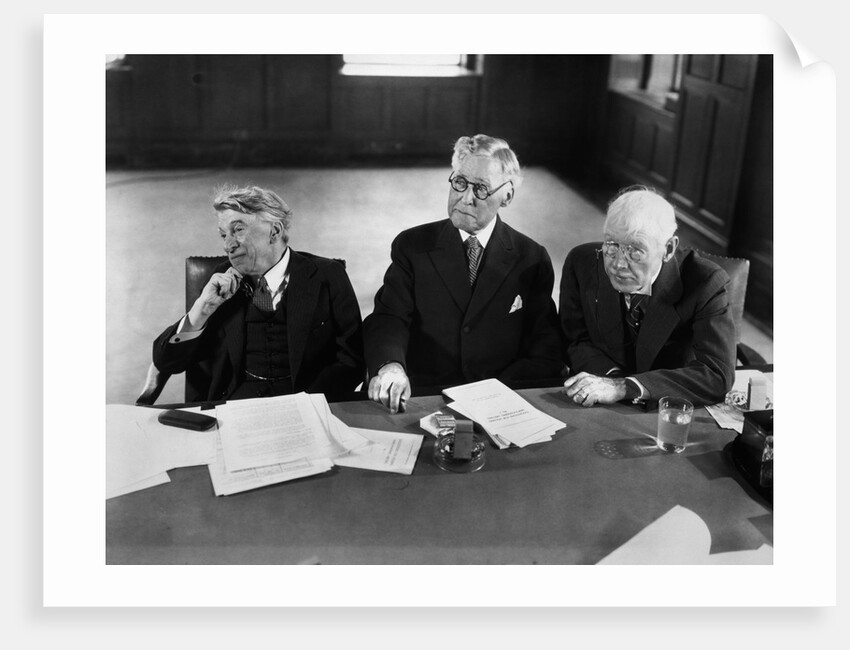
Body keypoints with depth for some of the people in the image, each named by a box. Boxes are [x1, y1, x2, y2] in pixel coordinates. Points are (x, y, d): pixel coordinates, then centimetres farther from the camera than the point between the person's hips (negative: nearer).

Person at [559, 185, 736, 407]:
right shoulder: (582, 262, -7)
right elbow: (578, 343, 1)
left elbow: (718, 376, -22)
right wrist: (613, 376, -19)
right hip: (595, 413, 1)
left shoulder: (706, 283, -16)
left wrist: (624, 387, -29)